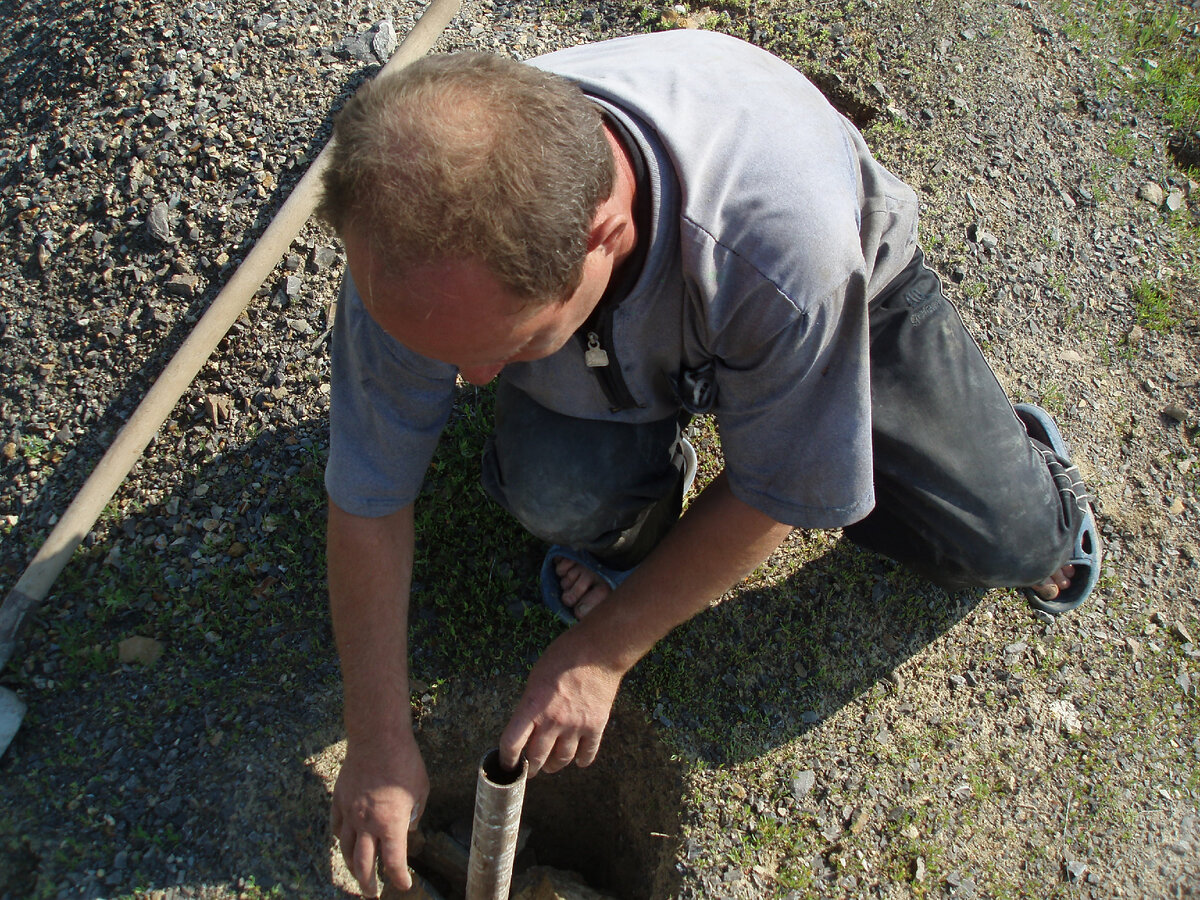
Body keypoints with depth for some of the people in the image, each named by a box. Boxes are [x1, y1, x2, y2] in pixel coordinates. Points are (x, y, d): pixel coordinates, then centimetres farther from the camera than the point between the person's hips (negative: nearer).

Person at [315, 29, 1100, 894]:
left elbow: (778, 494, -28)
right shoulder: (425, 236, -36)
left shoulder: (786, 240, -46)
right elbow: (370, 496, -22)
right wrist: (379, 744, -16)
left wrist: (602, 653, -19)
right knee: (555, 489, -30)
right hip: (620, 344, 2)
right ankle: (630, 522, 9)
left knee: (1007, 540, -8)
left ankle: (1016, 452, 30)